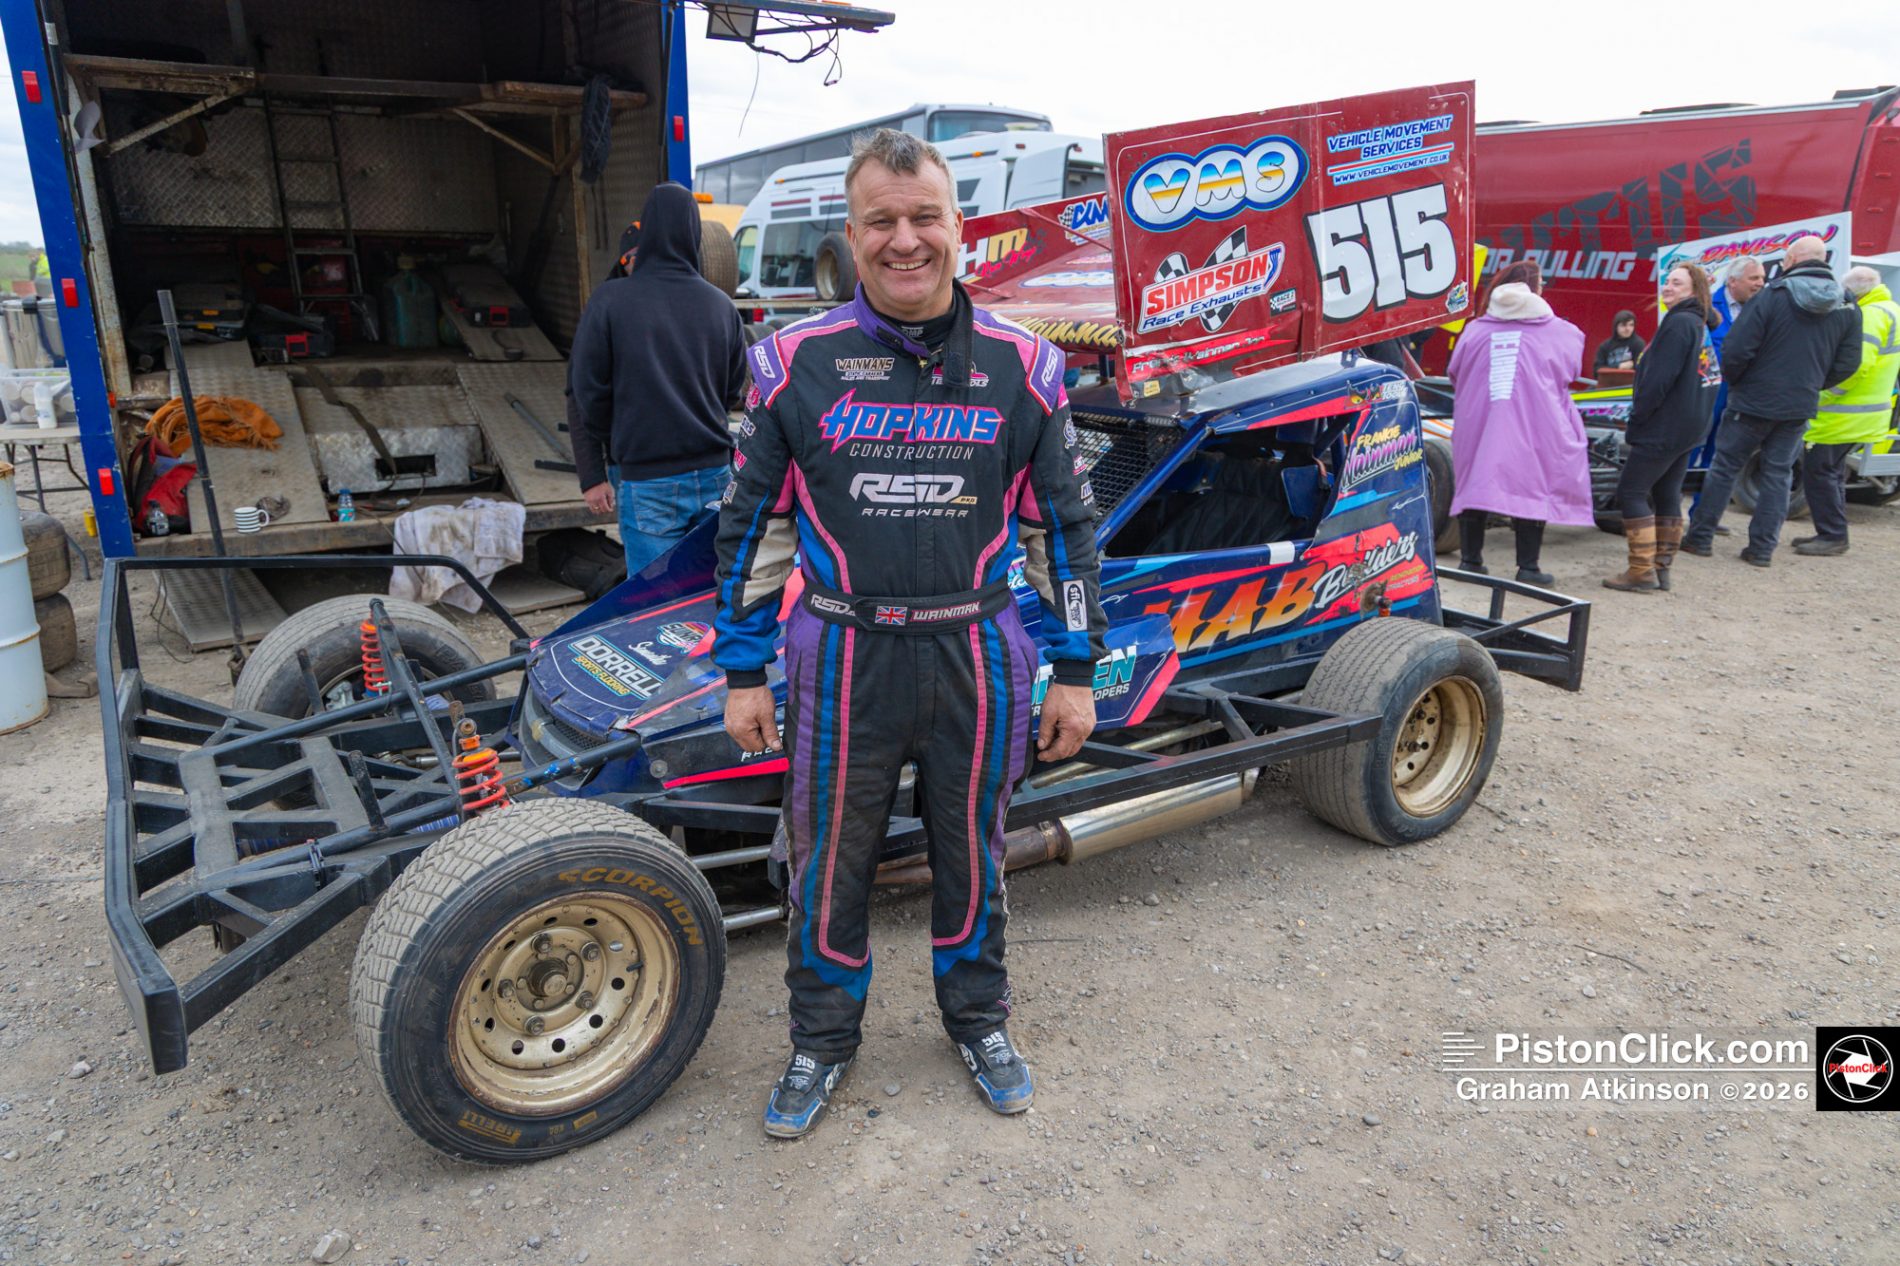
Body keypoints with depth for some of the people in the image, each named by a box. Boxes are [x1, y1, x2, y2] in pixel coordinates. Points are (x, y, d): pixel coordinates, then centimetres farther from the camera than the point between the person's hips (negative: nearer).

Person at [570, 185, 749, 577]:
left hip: (646, 483, -3)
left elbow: (586, 394, -5)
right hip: (713, 474, 4)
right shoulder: (721, 305, 2)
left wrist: (592, 474, 2)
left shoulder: (610, 301, -7)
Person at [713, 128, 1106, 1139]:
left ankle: (978, 1018, 41)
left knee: (972, 849, 17)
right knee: (828, 858, 13)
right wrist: (741, 670, 3)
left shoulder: (1023, 366, -1)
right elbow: (753, 526, 3)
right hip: (844, 661, 0)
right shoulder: (794, 363, -3)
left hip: (979, 658, 1)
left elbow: (1064, 525, 4)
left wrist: (1075, 670, 2)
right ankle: (823, 1037, 37)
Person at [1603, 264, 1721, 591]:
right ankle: (1661, 568, 14)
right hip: (1689, 427, 10)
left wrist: (1638, 414, -10)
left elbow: (1660, 378, -21)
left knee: (1631, 492, -7)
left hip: (1663, 427, -10)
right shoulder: (1701, 325, 16)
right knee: (1667, 496, 11)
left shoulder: (1679, 322, -15)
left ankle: (1642, 571, -9)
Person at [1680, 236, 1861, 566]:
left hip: (1754, 402, -4)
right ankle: (1763, 547, 11)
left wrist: (1731, 380, 2)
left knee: (1725, 466, 7)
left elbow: (1735, 351, -18)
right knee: (1778, 473, 11)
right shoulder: (1846, 309, 2)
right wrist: (1811, 384, 18)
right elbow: (1848, 363, 4)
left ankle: (1700, 537, 11)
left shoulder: (1770, 297, -14)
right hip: (1800, 407, 4)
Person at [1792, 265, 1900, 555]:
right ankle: (1832, 534, 23)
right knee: (1832, 472, 18)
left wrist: (1821, 396, -19)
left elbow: (1855, 365, -26)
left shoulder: (1872, 314, -17)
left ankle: (1832, 536, -3)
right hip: (1864, 414, 11)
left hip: (1845, 417, -11)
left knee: (1818, 470, -6)